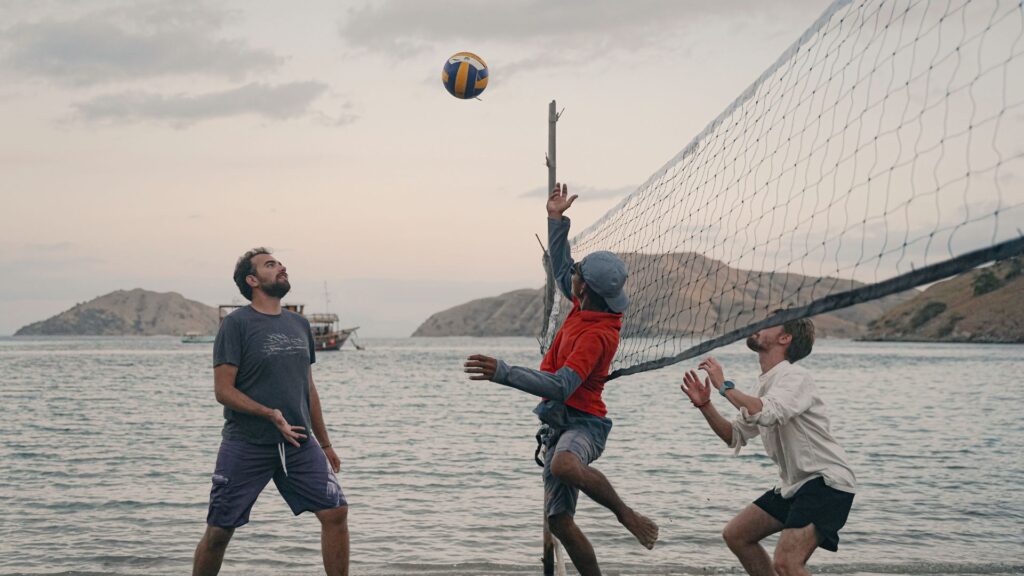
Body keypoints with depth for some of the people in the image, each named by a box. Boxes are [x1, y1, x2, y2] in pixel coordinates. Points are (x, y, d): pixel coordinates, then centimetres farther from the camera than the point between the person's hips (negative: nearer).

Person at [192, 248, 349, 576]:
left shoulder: (299, 325, 12)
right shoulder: (236, 324, -6)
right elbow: (223, 390, -11)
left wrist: (325, 443, 19)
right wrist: (271, 414, -22)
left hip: (299, 442, 5)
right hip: (245, 446, -5)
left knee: (336, 512, -5)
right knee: (219, 531, 1)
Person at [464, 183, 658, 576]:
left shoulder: (596, 334, -22)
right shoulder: (586, 305, 5)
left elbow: (560, 387, -30)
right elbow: (561, 271, 24)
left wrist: (503, 373, -35)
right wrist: (556, 219, 20)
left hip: (582, 422, -9)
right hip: (560, 424, 9)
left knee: (564, 465, -43)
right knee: (559, 521, 5)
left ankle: (626, 514, -22)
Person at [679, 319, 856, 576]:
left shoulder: (795, 377, -16)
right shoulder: (765, 383, 12)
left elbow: (766, 414, -35)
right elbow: (735, 437, 16)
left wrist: (724, 385, -22)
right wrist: (704, 404, 1)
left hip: (826, 482, -10)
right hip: (794, 484, 10)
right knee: (736, 535, 15)